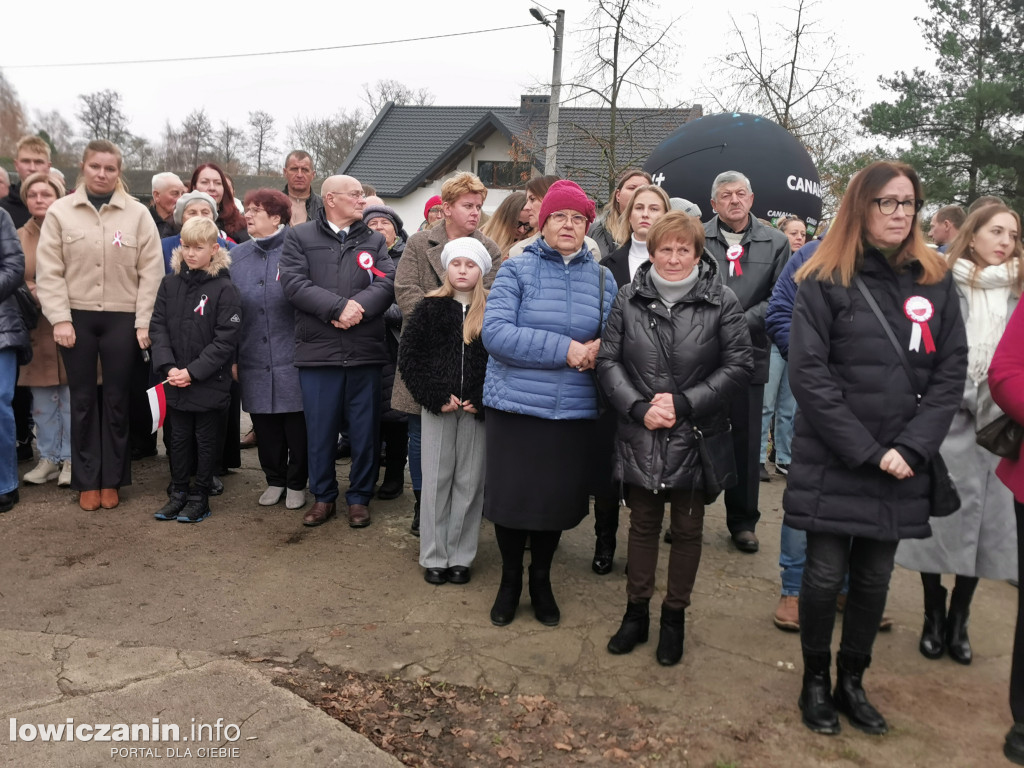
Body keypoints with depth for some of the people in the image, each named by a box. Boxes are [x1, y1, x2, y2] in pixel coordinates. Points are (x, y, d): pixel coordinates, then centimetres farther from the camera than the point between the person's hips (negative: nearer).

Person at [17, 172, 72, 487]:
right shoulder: (18, 238, 8)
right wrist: (32, 297, -9)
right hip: (37, 329, 3)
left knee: (72, 397, 2)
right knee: (42, 400, 8)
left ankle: (71, 459, 12)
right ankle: (49, 458, 19)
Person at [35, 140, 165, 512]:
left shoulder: (138, 214, 1)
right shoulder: (60, 211, 2)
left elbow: (150, 272, -2)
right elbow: (49, 271, -1)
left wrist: (144, 322, -7)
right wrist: (60, 318, -9)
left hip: (122, 318, 0)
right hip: (77, 317, 1)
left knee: (117, 399, 6)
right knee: (82, 399, 8)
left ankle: (111, 480, 19)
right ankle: (87, 481, 18)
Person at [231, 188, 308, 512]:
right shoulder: (237, 256, 11)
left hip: (292, 357, -4)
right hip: (254, 361, 5)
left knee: (297, 424, 4)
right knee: (264, 425, 12)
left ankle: (296, 483, 22)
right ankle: (275, 480, 30)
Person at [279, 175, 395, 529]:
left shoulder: (374, 240, 12)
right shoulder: (298, 237, 6)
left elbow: (387, 284, -2)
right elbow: (294, 284, -8)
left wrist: (358, 308, -18)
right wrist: (338, 307, -16)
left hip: (366, 353, 2)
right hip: (318, 352, -1)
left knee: (364, 430, 7)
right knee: (319, 430, 7)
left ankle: (359, 497, 23)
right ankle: (323, 497, 24)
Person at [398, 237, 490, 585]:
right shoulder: (430, 308, 3)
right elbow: (408, 354, 0)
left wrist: (483, 401, -9)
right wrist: (436, 396, -8)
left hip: (478, 409, 0)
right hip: (438, 407, 0)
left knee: (469, 481, 6)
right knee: (436, 479, 6)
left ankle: (460, 556, 18)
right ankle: (433, 556, 17)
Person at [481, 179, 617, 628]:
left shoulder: (602, 279, 8)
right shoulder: (517, 270, -2)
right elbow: (495, 332, -14)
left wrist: (596, 350, -11)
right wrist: (564, 349, -20)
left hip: (575, 412, 3)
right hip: (515, 407, -2)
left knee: (558, 497, 12)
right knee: (512, 495, 7)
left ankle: (541, 579, 36)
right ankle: (510, 578, 32)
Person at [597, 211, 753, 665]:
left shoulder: (721, 302, -5)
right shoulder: (629, 298, 1)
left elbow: (739, 366, -5)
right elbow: (608, 360, 1)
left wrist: (684, 402, -14)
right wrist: (638, 407, -13)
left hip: (695, 436, -1)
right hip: (639, 436, 2)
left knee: (687, 529, 11)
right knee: (642, 523, 14)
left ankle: (675, 617, 30)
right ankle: (636, 612, 31)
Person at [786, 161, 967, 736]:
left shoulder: (937, 282, 6)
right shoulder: (827, 281, -5)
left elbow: (951, 372, 2)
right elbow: (807, 373, -11)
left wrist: (911, 448, -10)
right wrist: (866, 451, -14)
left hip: (901, 466, 3)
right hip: (833, 463, -3)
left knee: (874, 579, 12)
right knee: (826, 576, 2)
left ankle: (853, 683, 31)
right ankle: (816, 681, 25)